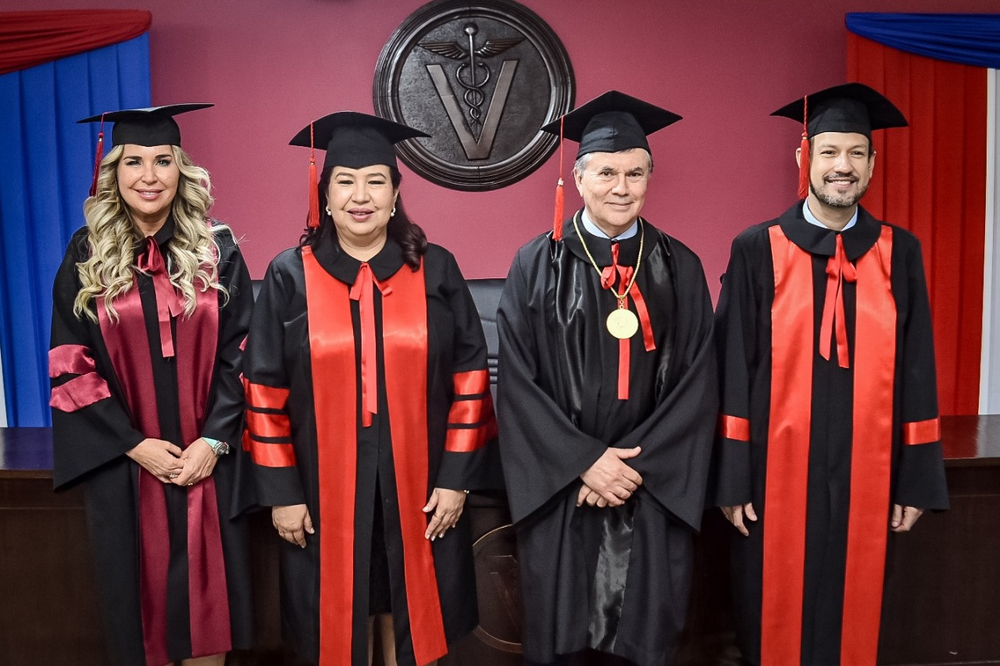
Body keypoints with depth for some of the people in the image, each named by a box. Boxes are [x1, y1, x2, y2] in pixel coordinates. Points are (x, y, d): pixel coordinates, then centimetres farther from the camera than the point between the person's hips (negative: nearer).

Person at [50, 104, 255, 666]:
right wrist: (135, 445, -9)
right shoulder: (86, 257, 2)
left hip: (207, 461, 0)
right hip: (124, 465, 0)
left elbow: (240, 356, -1)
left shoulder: (217, 251, 2)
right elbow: (71, 367, -1)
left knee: (206, 598, 6)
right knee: (142, 595, 10)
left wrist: (212, 441, -11)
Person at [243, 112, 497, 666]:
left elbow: (470, 377, -1)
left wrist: (457, 476, -5)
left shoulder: (435, 271, -1)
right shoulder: (290, 277, -2)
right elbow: (265, 391, -1)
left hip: (418, 488, 1)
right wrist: (281, 491, -4)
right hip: (324, 490, 0)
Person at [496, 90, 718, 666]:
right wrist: (585, 461, -12)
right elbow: (518, 382, -5)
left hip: (654, 487, 1)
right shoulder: (537, 265, -1)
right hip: (560, 485, -1)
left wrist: (635, 463, -10)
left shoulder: (680, 268, 3)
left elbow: (697, 382, -1)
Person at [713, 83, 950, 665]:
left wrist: (915, 481, 3)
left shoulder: (898, 253, 5)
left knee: (853, 619, 14)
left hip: (866, 478, 2)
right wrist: (732, 480, -7)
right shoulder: (758, 251, -2)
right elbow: (733, 371, -4)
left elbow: (917, 372, 6)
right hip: (778, 476, -2)